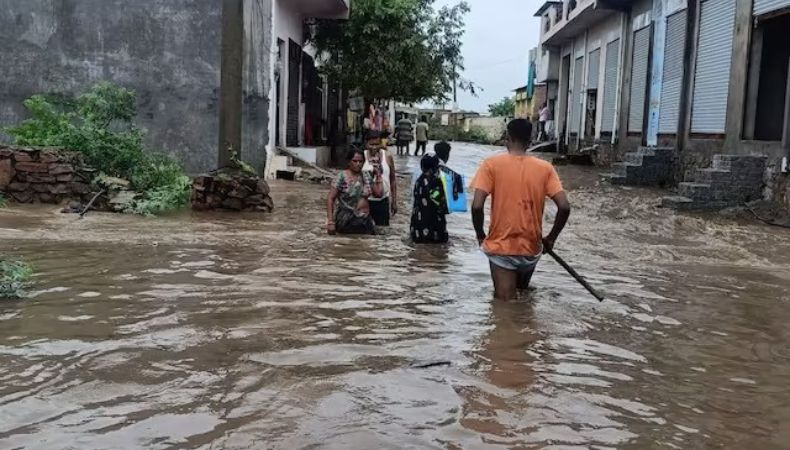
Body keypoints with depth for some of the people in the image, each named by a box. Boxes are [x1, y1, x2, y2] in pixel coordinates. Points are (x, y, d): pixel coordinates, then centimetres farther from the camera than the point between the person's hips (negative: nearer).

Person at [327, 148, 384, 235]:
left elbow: (379, 192, 7)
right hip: (346, 221, -4)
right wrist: (330, 222, -17)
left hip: (365, 220, 4)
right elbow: (330, 199, -11)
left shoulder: (366, 176, 6)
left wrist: (378, 175, 6)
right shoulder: (342, 177, -9)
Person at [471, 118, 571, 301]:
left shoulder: (492, 164, -7)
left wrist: (480, 236, 1)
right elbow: (564, 207, -8)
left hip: (501, 247, -3)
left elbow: (477, 206, -16)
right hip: (531, 248, 3)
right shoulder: (545, 168, -1)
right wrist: (551, 238, 6)